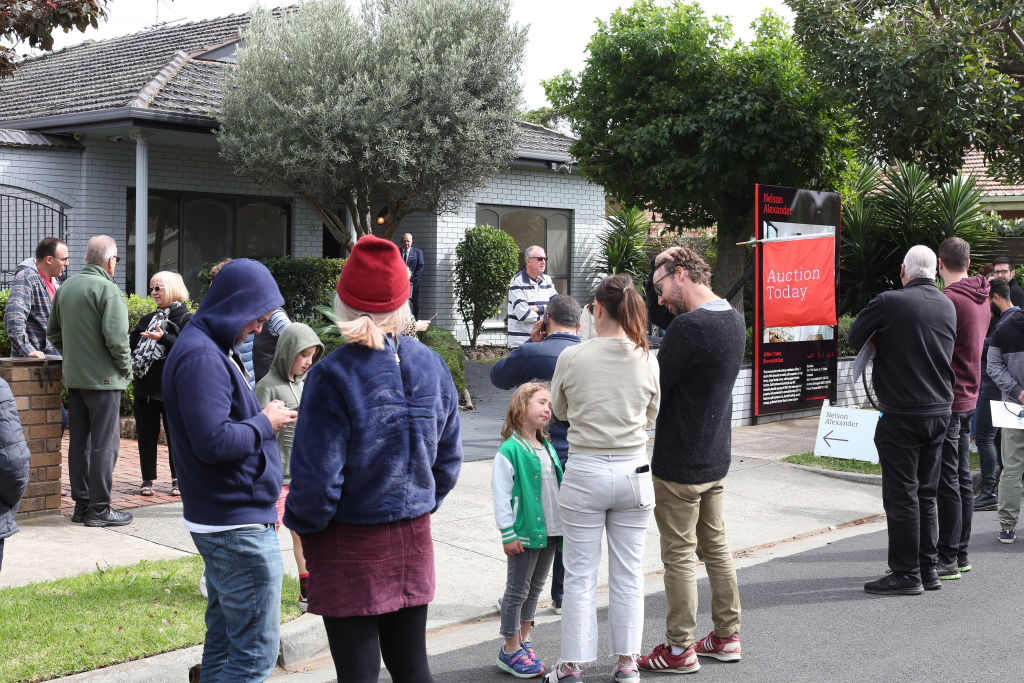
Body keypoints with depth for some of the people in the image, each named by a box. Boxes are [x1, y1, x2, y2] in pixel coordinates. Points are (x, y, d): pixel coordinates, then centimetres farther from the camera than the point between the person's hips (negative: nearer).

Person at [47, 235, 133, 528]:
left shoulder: (66, 287, 10)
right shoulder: (107, 289, -15)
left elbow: (53, 332, 17)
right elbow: (116, 338, -21)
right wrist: (126, 367, -7)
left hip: (73, 377, 8)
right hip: (103, 378, -8)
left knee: (79, 442, 12)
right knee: (104, 444, -2)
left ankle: (81, 504, 19)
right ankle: (100, 509, 1)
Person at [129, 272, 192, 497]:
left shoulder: (185, 318, -4)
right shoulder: (147, 319, 17)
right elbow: (131, 344, 12)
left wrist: (163, 338, -26)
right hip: (145, 386, 6)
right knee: (146, 434, 7)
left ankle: (178, 479, 15)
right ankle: (147, 479, 16)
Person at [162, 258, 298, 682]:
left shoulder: (204, 348, 15)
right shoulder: (201, 357, -19)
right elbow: (214, 442, -27)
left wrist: (265, 418, 5)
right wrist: (265, 422, -12)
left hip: (220, 520, 11)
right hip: (239, 525, -11)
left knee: (224, 643, 18)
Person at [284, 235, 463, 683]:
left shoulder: (333, 376, -18)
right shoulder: (430, 365, 0)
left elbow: (316, 478, -17)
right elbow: (448, 458, 7)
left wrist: (304, 527, 0)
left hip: (350, 547, -5)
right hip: (413, 539, 5)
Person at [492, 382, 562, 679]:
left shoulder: (548, 448, 10)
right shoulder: (510, 450, -14)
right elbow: (501, 495, -14)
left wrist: (565, 525, 17)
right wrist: (508, 534, -15)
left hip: (551, 532, 7)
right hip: (525, 533, -7)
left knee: (535, 589, 16)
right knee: (518, 591, 3)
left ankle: (523, 641, 28)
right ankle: (510, 651, 12)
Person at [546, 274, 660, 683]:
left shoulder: (572, 357, -10)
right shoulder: (646, 360, -4)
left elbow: (559, 409, 5)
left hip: (585, 474, -2)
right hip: (633, 473, 2)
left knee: (580, 575, 7)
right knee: (628, 573, 12)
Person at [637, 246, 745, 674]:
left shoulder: (689, 326, -22)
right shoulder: (734, 319, 6)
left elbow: (651, 390, -19)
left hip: (680, 463, -9)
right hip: (716, 457, 9)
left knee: (679, 555, 1)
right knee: (715, 546, 17)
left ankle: (679, 650, 10)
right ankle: (726, 636, 27)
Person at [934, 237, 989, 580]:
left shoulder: (949, 300, -18)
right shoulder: (982, 299, 12)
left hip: (947, 400, -9)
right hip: (968, 398, 9)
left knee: (947, 481, -5)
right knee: (963, 478, 14)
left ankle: (947, 559, -1)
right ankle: (961, 553, 22)